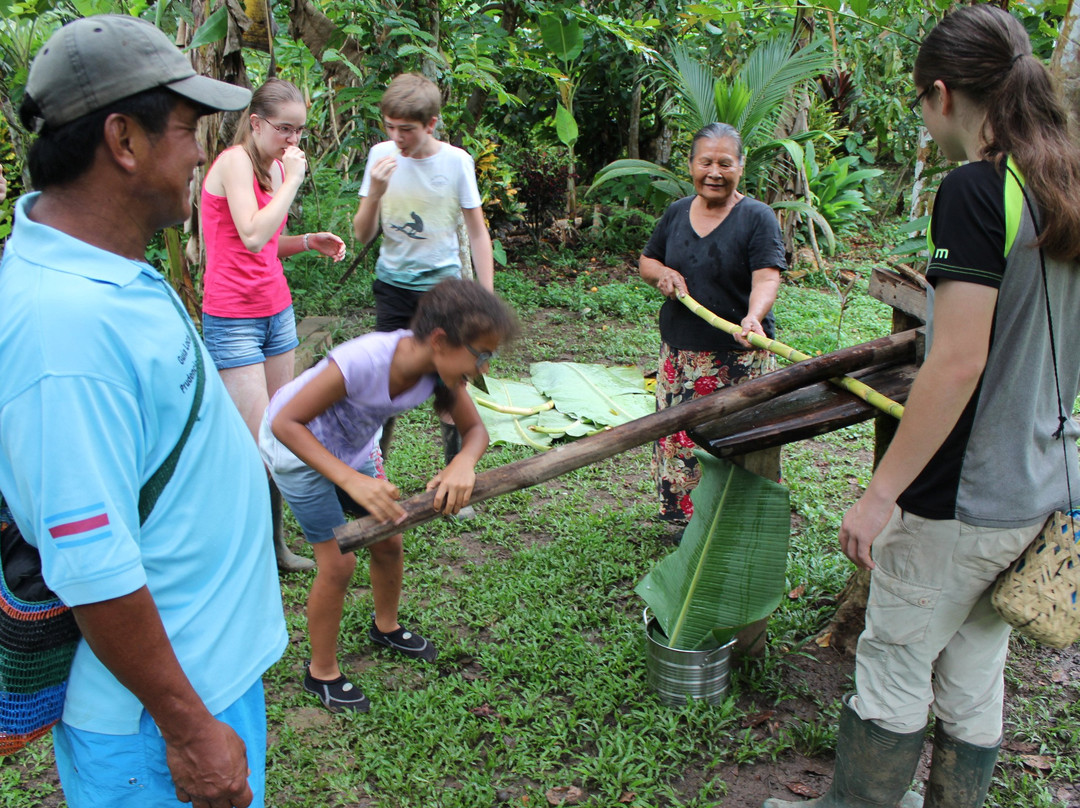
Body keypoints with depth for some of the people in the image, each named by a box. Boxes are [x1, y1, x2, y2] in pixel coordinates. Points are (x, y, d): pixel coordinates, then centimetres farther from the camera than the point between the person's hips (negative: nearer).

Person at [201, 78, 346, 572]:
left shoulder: (275, 166, 12)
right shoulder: (234, 161, -12)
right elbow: (252, 236, -26)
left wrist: (309, 243, 2)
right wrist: (293, 178, -18)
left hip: (276, 311, 8)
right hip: (233, 318, -8)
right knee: (256, 443, -7)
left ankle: (274, 543, 21)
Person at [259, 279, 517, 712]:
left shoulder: (440, 371, -23)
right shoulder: (363, 362, -42)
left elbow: (474, 429, -12)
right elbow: (286, 422, -38)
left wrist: (464, 463, -37)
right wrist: (352, 480, -48)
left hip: (354, 446, 6)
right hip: (297, 446, -6)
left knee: (388, 542, 14)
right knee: (339, 562, -5)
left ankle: (386, 627, 44)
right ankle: (322, 673, 19)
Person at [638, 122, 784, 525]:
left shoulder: (757, 217, -6)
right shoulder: (677, 212, 10)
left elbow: (766, 277, -19)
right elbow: (645, 261, 22)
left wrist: (754, 316, -39)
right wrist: (662, 273, -3)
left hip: (739, 358, -5)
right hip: (679, 352, 5)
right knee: (676, 435, 8)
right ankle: (683, 515, 25)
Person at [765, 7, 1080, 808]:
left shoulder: (976, 187, -18)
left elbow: (958, 362, -23)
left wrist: (881, 492, -19)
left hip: (958, 502, -8)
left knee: (892, 671, 9)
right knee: (974, 681, 19)